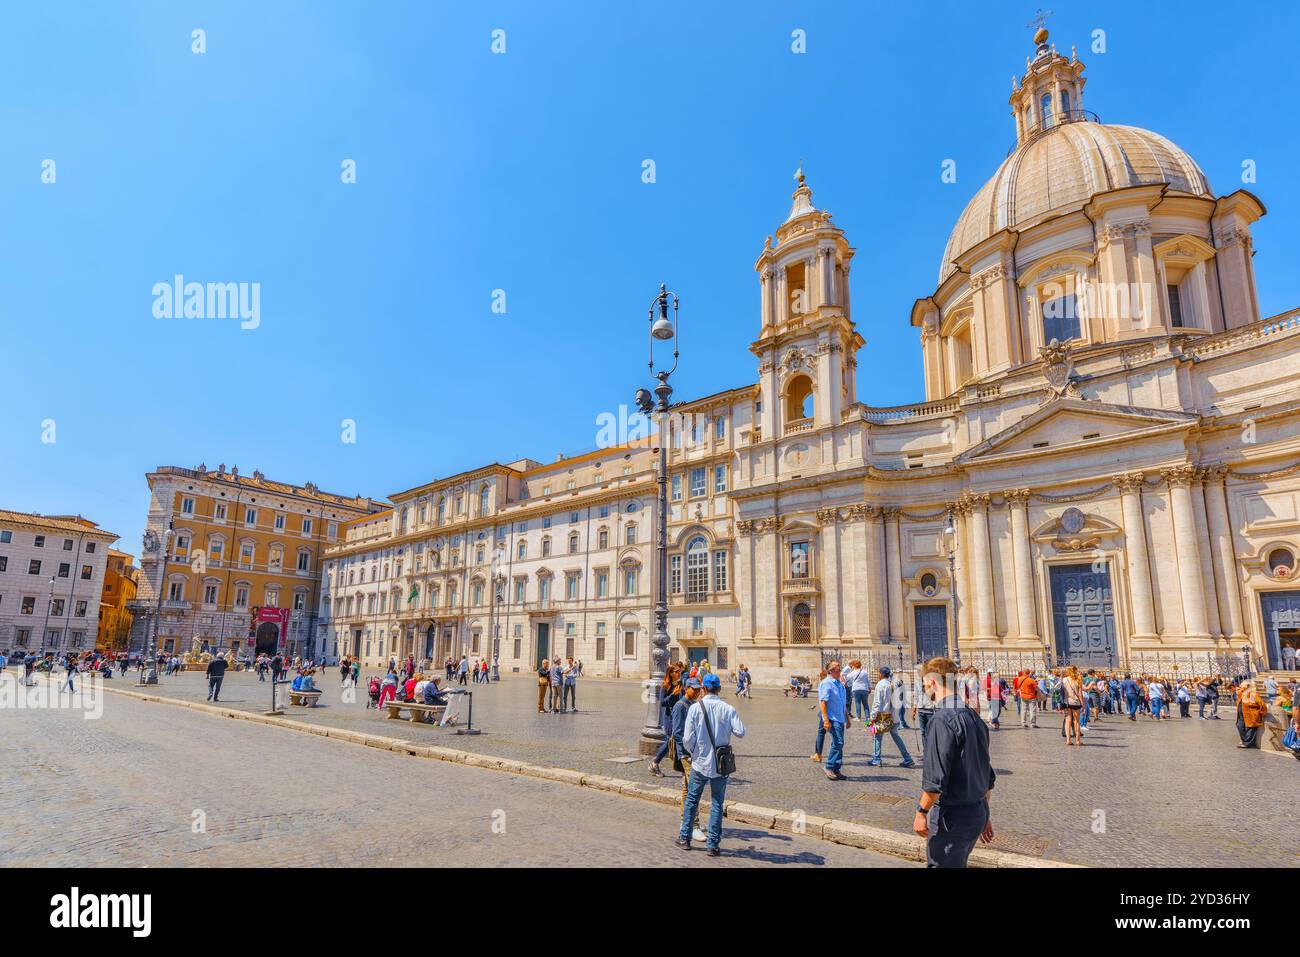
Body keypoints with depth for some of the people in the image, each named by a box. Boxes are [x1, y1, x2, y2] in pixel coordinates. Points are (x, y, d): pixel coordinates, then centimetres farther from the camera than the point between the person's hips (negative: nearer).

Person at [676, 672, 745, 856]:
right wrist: (727, 727, 6)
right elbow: (740, 732, -14)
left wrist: (693, 753, 8)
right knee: (717, 804, 11)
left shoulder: (695, 708, -10)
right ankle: (713, 844, 15)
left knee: (691, 799, 17)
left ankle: (684, 838, 26)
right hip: (721, 764, 0)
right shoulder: (728, 709, -8)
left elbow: (688, 739, -11)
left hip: (700, 762, 0)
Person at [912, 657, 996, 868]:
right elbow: (989, 776, 15)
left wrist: (921, 811, -9)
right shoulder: (975, 718, 7)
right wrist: (984, 815, 24)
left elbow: (935, 780, -22)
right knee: (957, 864, 23)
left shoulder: (941, 721, -21)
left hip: (951, 816, -9)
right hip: (978, 812, 9)